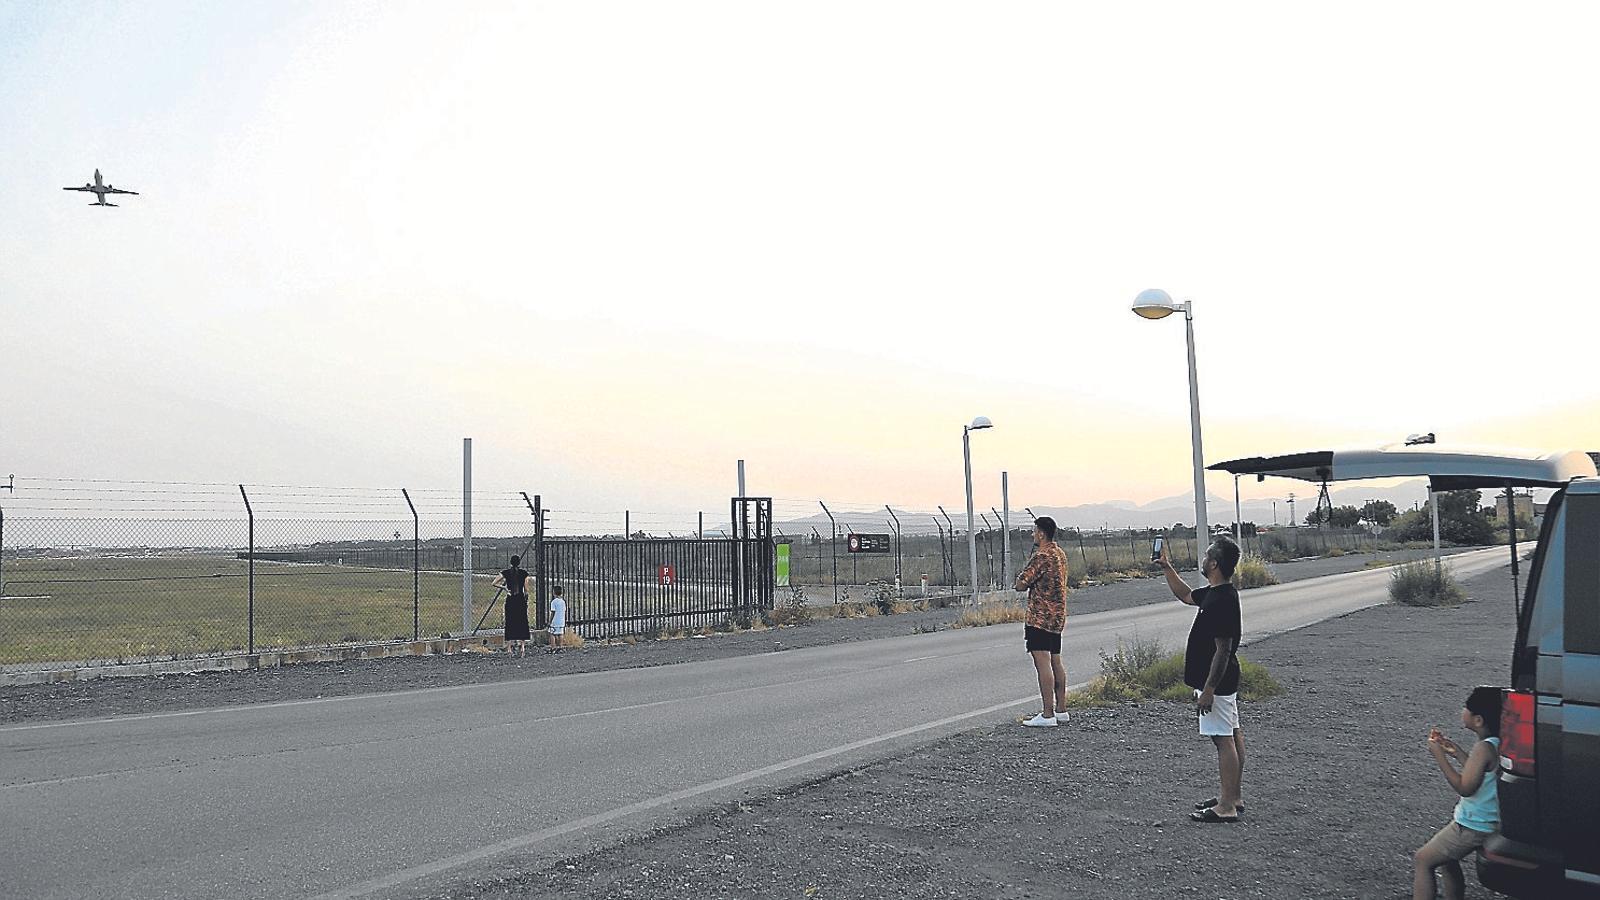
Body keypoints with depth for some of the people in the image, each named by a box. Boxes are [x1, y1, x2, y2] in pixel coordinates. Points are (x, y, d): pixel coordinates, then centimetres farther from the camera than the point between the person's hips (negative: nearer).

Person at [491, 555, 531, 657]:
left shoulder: (506, 573, 1)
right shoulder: (524, 573, -2)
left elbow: (494, 583, -3)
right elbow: (526, 590, -1)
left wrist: (504, 587, 9)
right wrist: (526, 599, 13)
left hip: (510, 600, 1)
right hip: (521, 600, -1)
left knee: (510, 623, 7)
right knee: (522, 623, 5)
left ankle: (509, 647, 4)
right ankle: (523, 646, 0)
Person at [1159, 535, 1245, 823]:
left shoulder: (1222, 600, -24)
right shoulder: (1214, 593, 7)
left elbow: (1223, 649, -24)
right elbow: (1185, 595, 28)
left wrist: (1208, 689, -22)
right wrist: (1166, 567, 22)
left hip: (1215, 682, -11)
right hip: (1224, 681, 11)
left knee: (1223, 739, -5)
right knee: (1232, 735, 15)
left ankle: (1226, 807, 0)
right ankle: (1232, 798, 24)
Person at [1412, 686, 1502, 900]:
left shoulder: (1484, 748, -25)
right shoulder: (1497, 743, 3)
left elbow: (1465, 787, -26)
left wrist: (1440, 756, -22)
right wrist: (1457, 753, 10)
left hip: (1472, 827, -9)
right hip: (1487, 822, 9)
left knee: (1423, 859, 1)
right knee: (1446, 859, 28)